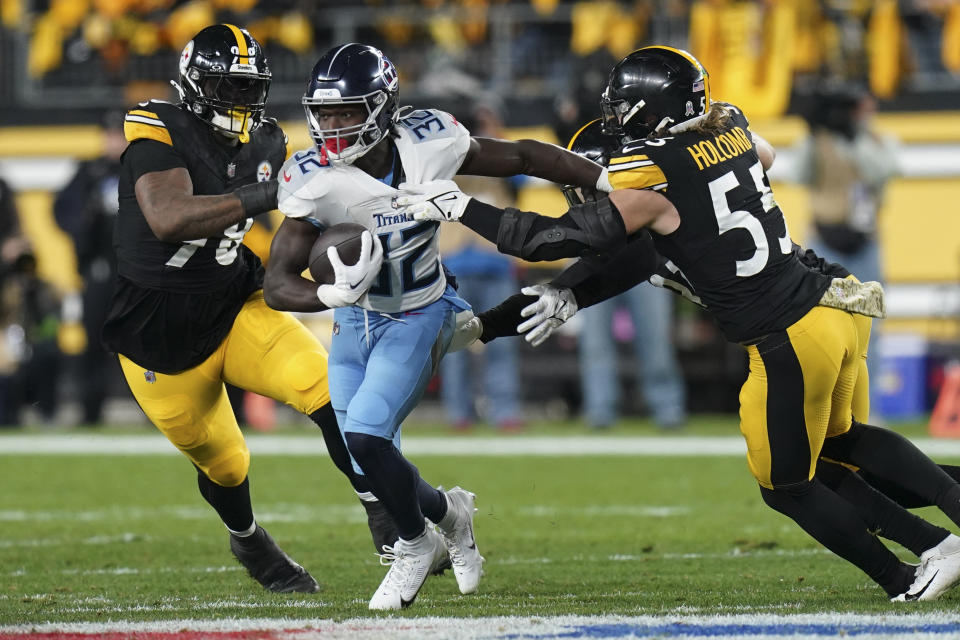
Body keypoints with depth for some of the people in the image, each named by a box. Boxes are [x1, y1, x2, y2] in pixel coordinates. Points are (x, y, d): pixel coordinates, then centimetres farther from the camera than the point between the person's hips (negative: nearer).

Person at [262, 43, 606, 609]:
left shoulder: (428, 146, -22)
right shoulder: (315, 180, -22)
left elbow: (522, 157, -5)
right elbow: (278, 285, -21)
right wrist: (331, 293, -43)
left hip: (417, 318, -3)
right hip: (357, 320, 3)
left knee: (365, 436, -20)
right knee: (358, 456, 1)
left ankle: (416, 544, 6)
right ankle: (447, 511, 32)